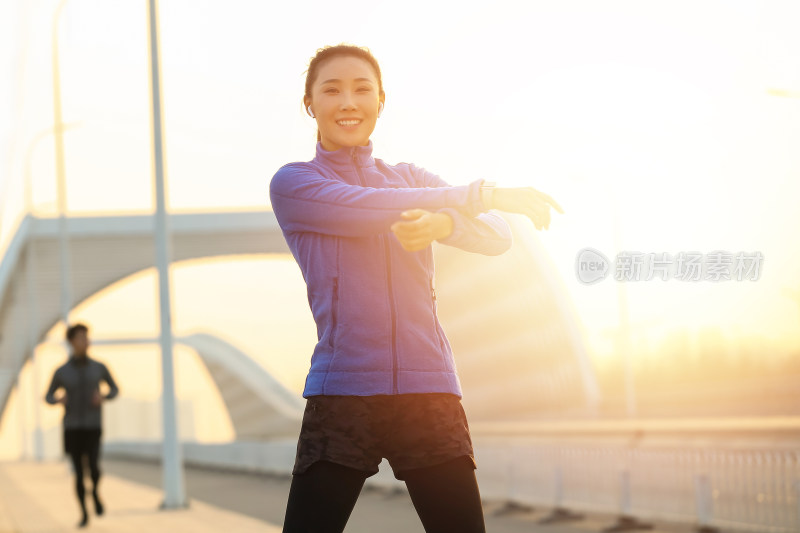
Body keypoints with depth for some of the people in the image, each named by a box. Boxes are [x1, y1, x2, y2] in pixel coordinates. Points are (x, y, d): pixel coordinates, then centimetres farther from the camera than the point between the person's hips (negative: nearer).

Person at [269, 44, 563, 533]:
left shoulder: (413, 179, 17)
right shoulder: (293, 183, 6)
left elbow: (497, 237, 1)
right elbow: (367, 209, -12)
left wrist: (443, 223, -22)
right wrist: (487, 194, -11)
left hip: (428, 389, 3)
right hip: (341, 395, -3)